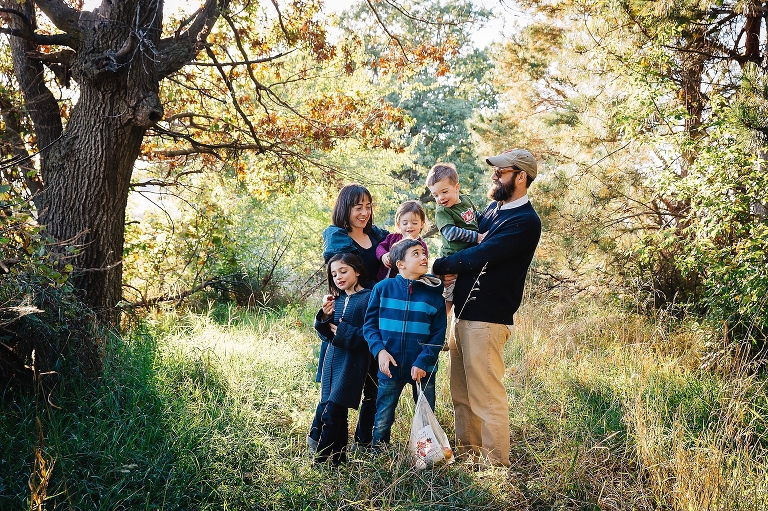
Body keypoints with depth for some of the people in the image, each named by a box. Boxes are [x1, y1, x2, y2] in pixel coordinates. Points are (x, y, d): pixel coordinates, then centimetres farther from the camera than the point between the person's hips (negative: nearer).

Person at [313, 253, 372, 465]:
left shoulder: (368, 298, -7)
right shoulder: (336, 300, 13)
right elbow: (326, 335, 11)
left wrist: (342, 332, -13)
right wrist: (324, 316, -7)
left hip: (352, 364, -6)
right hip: (332, 362, 6)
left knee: (331, 415, -9)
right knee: (338, 415, 11)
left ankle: (321, 462, -2)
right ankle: (339, 459, 20)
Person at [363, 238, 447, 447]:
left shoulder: (434, 294, -2)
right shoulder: (383, 288, -3)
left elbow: (438, 335, -2)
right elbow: (370, 324, 0)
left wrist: (423, 362, -14)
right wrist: (379, 350, -14)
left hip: (423, 370, 1)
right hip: (390, 367, 0)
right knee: (382, 422, 9)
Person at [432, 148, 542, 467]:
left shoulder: (525, 222, -14)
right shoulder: (494, 208, 14)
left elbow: (479, 256, -20)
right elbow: (472, 238, 26)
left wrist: (438, 266, -10)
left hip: (486, 318, -9)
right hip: (463, 312, 9)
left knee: (486, 394, -2)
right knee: (462, 392, 16)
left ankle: (496, 463, 12)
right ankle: (467, 451, 30)